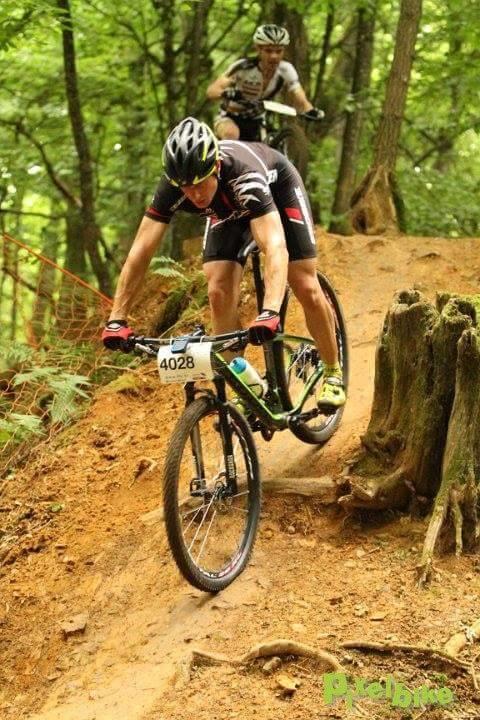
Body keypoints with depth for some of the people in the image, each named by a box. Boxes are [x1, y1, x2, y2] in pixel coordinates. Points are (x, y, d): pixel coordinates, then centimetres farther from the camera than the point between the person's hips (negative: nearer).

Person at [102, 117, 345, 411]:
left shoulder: (244, 177, -46)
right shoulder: (172, 188, -36)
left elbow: (275, 247, -57)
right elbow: (141, 251, -35)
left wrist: (270, 312, -71)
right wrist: (117, 319, -42)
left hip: (277, 187, -3)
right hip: (228, 208, 3)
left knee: (307, 287, -9)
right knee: (219, 293, -14)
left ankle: (333, 373, 13)